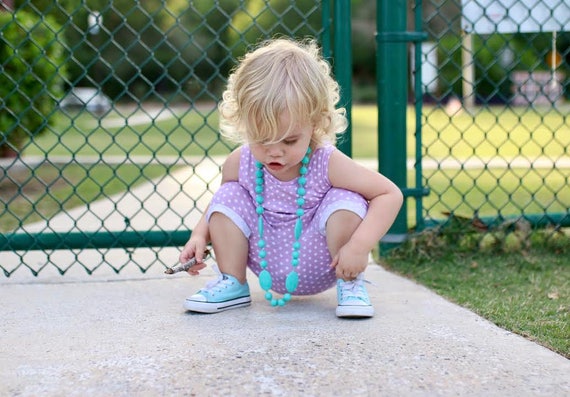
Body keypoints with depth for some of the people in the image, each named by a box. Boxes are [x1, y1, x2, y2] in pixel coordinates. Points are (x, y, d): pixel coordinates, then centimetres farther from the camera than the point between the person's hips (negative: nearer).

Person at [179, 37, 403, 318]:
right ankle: (232, 284, 4)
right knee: (228, 196, -15)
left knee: (346, 201, -27)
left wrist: (360, 245, -31)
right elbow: (217, 208, 7)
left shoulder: (328, 163, -24)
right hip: (269, 270, 3)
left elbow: (390, 194, -20)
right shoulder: (239, 164, -14)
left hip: (320, 267, -3)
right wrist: (199, 236, -12)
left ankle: (350, 284, -4)